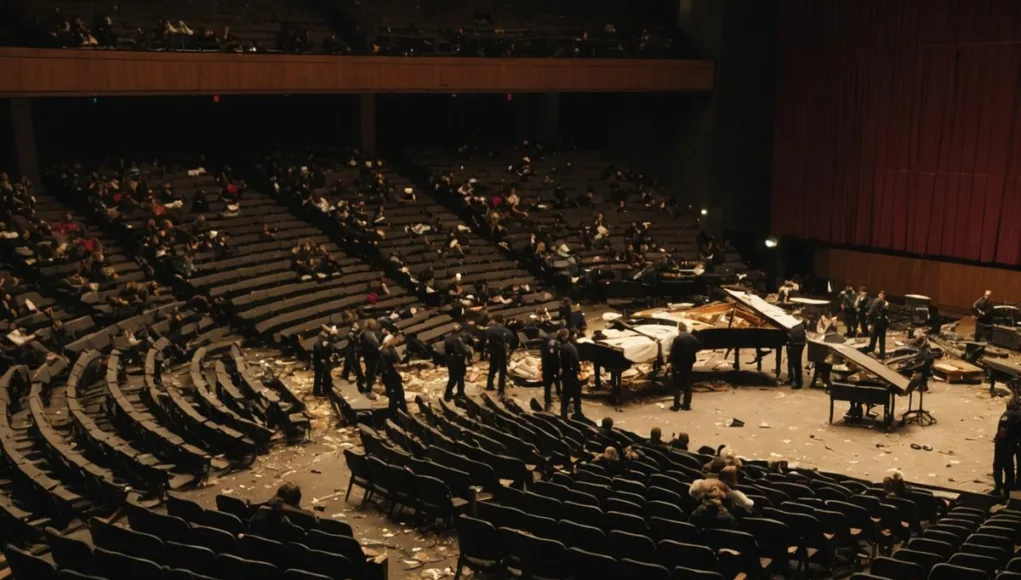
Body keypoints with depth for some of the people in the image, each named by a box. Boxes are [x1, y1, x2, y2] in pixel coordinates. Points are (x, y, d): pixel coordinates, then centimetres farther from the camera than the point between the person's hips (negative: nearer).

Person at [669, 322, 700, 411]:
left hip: (678, 365, -5)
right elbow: (696, 349, 10)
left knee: (677, 385, 1)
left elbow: (673, 352, -17)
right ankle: (687, 405, 14)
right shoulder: (693, 338, 1)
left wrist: (671, 363, -5)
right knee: (687, 385, 12)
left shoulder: (678, 339, -17)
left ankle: (676, 405, -1)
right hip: (689, 364, 5)